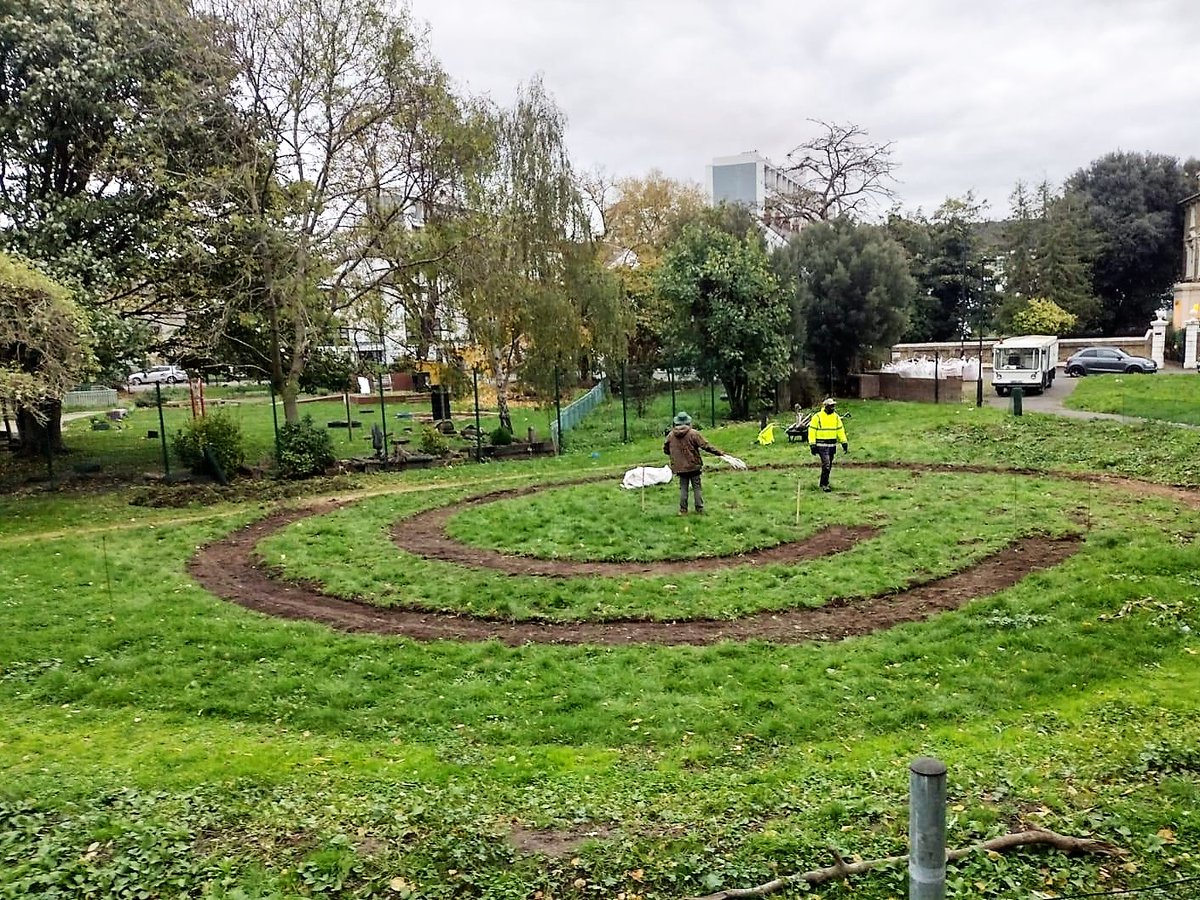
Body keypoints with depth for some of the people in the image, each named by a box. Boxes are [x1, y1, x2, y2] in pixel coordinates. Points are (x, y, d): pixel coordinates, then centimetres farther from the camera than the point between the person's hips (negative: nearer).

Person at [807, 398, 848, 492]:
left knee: (829, 466, 12)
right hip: (822, 445, -6)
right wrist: (812, 445, -12)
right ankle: (824, 485, -7)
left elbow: (840, 430, 16)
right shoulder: (817, 417, -7)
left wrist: (844, 442, 10)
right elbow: (812, 431, -7)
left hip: (832, 445, 6)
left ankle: (824, 483, 25)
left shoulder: (836, 417, 9)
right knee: (826, 464, -15)